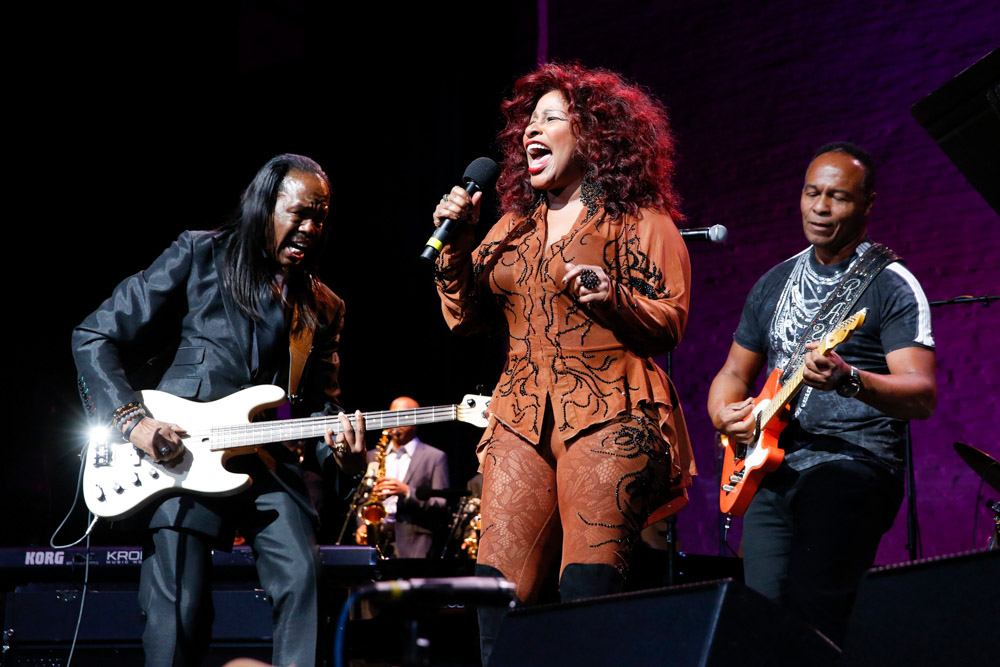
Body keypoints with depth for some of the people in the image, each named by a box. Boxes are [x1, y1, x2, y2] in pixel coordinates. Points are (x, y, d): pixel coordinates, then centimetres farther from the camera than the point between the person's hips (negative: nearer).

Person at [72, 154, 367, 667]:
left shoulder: (323, 309, 15)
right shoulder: (198, 256, 2)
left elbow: (322, 402, 15)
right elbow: (94, 338, 2)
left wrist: (340, 452, -9)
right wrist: (132, 420, -12)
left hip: (267, 465, 4)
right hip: (180, 462, -3)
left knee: (302, 581, -14)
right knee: (178, 616, -5)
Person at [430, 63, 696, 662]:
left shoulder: (639, 219, 6)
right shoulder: (514, 225, 21)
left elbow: (673, 320, -1)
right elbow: (466, 317, 17)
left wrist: (614, 299, -18)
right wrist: (456, 247, 3)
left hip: (608, 417, -5)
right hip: (521, 418, 5)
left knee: (588, 594, -13)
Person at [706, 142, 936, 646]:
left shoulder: (891, 285, -1)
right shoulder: (774, 283, 18)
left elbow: (923, 396, -12)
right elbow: (734, 372, 25)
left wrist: (848, 380, -30)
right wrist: (725, 414, 2)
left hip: (853, 466, -6)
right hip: (771, 470, 6)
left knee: (813, 619, -20)